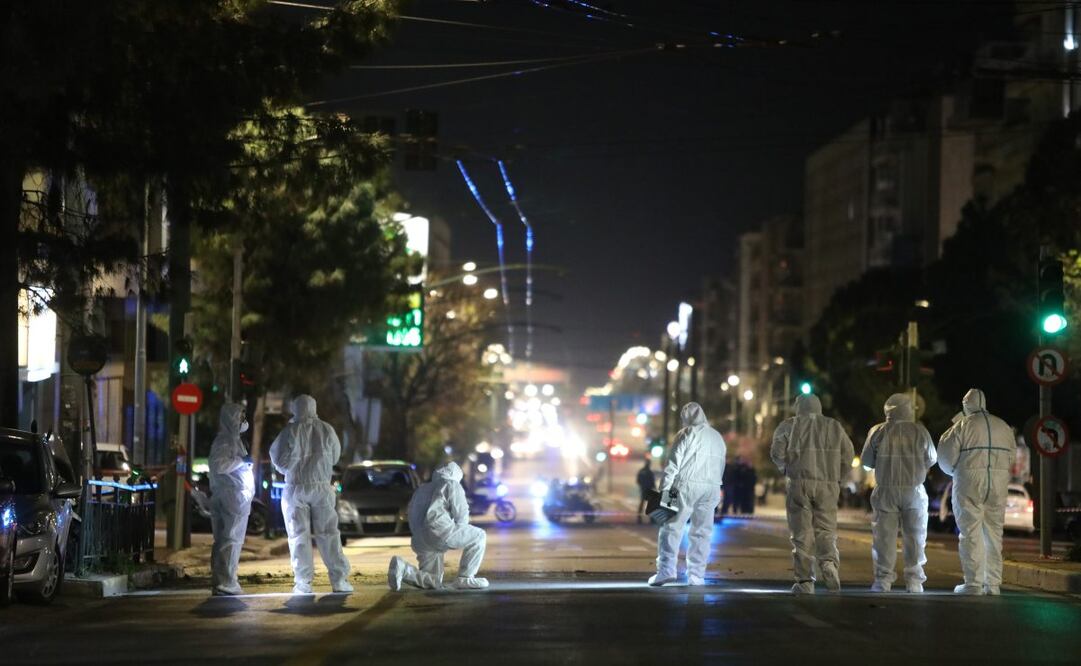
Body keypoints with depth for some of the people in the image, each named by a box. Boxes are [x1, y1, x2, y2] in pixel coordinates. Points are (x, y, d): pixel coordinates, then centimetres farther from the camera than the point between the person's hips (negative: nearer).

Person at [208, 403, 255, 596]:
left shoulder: (232, 439, 18)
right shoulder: (225, 441, -12)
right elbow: (218, 465, -25)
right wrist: (241, 461, -16)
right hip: (233, 495, -10)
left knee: (222, 540, 9)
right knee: (231, 540, -9)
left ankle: (218, 581, 11)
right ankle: (225, 582, -11)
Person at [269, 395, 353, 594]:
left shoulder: (291, 431, -10)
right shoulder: (325, 430, -2)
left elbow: (280, 460, -8)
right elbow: (335, 456, 10)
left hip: (296, 489, -2)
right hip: (322, 487, 2)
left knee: (299, 535, 2)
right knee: (328, 533, 7)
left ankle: (303, 583, -2)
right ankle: (339, 580, 2)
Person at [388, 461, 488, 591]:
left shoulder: (422, 489, 33)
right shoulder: (452, 485, 10)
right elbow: (461, 515, 3)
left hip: (420, 542, 7)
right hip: (439, 531, -7)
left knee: (433, 583, 15)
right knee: (478, 536, 11)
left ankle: (402, 569, -9)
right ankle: (465, 578, 4)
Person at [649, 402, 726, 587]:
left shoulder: (687, 434, -2)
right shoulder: (718, 438, 18)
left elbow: (674, 463, -7)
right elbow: (721, 467, 16)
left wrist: (665, 488, -6)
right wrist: (715, 487, 17)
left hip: (687, 486, -5)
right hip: (712, 488, 5)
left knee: (671, 529, -3)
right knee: (701, 533, 8)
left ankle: (666, 569, -15)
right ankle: (696, 576, 5)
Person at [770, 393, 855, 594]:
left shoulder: (789, 425, 6)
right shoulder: (835, 427, 12)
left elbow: (777, 452, -4)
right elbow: (848, 455, 5)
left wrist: (786, 470, 14)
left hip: (799, 485, -2)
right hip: (828, 486, 2)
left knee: (802, 533, 2)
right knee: (825, 531, 9)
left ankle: (805, 581, -2)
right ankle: (829, 563, -20)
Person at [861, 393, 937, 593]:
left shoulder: (878, 432, -4)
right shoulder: (920, 431, -3)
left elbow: (867, 460, 4)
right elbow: (931, 459, 7)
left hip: (886, 490, 0)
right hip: (914, 490, 0)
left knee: (884, 536, 4)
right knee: (914, 536, 8)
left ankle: (883, 579, 0)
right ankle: (914, 580, 5)